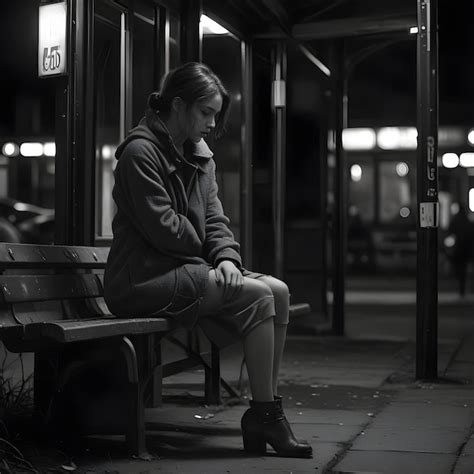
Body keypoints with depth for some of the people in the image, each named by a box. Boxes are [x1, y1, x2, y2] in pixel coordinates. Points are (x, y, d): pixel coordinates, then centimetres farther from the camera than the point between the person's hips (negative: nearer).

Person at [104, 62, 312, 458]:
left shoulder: (201, 157, 16)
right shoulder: (140, 151, -12)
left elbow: (214, 219, 11)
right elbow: (161, 227, -17)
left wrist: (226, 257, -9)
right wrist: (205, 250, 0)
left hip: (186, 268, 9)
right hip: (143, 279, -9)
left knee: (279, 291, -7)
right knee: (258, 296, -21)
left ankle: (267, 409, -5)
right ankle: (264, 416, -14)